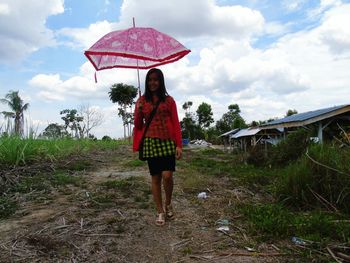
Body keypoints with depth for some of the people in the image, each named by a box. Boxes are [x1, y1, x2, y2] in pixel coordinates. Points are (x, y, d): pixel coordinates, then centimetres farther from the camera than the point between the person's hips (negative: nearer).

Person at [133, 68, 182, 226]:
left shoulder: (169, 100, 7)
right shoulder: (142, 101, 9)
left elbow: (176, 123, 4)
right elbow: (138, 125, 11)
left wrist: (179, 145, -5)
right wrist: (139, 111, -9)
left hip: (168, 142, -1)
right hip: (150, 143, 1)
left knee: (167, 176, -10)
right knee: (155, 178, 4)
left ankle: (168, 204, 19)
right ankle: (160, 212, 19)